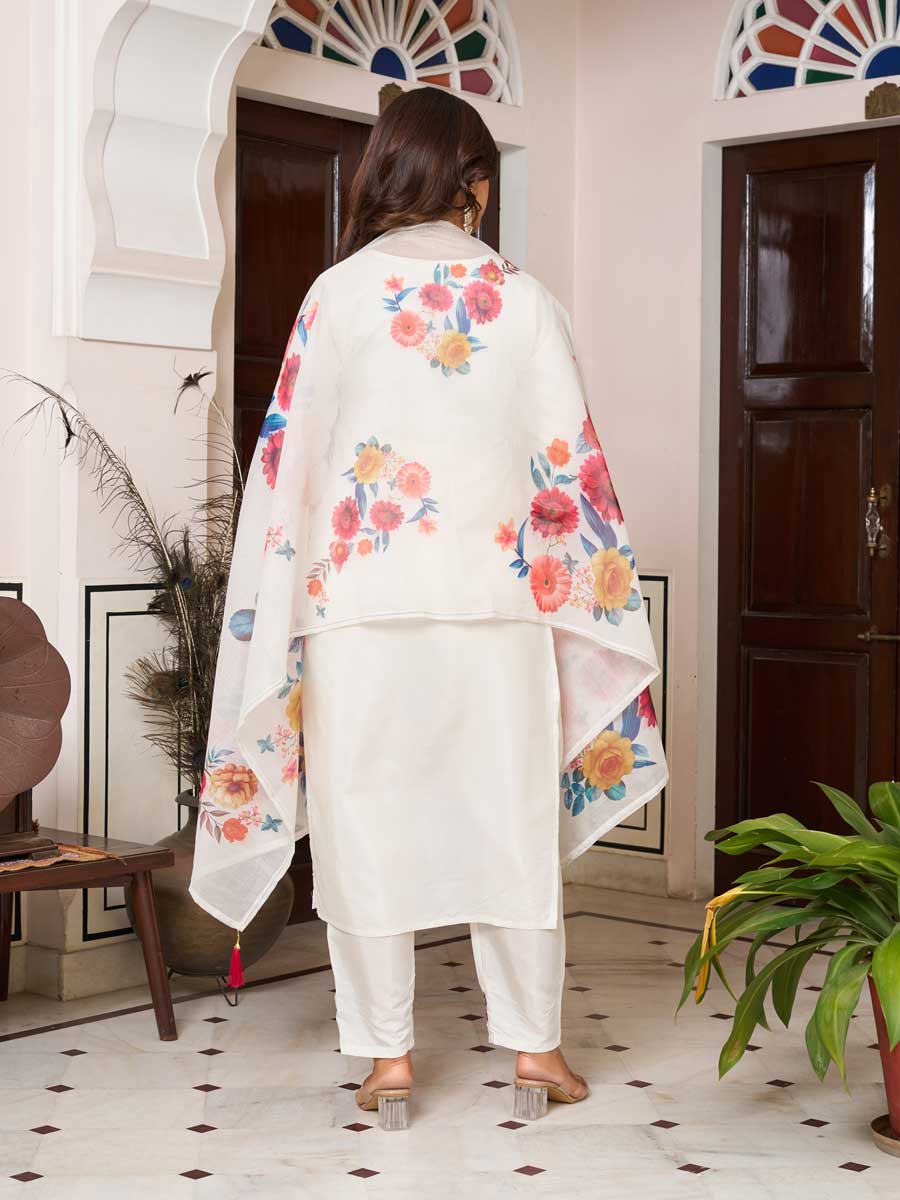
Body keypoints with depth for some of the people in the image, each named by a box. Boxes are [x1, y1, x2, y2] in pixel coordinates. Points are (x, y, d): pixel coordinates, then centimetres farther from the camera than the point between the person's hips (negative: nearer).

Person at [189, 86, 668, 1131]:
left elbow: (290, 460, 1)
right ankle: (533, 1046, 16)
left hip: (361, 603, 0)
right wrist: (596, 603, 10)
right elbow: (570, 467, 1)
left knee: (368, 822, 7)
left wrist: (280, 617, 9)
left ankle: (387, 1057, 12)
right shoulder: (522, 299, 1)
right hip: (495, 602, 1)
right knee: (511, 822, 9)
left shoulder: (337, 295, 0)